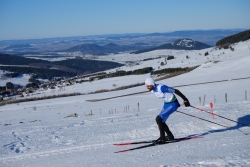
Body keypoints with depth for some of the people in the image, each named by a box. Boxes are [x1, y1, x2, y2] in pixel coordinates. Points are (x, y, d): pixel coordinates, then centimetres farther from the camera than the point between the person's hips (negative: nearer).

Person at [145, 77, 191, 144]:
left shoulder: (161, 88, -28)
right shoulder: (152, 90, -2)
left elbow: (176, 91, -21)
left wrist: (185, 100, -14)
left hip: (173, 104, -9)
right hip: (166, 104, 9)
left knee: (159, 119, -19)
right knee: (160, 121, 8)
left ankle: (162, 138, -10)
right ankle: (170, 136, 25)